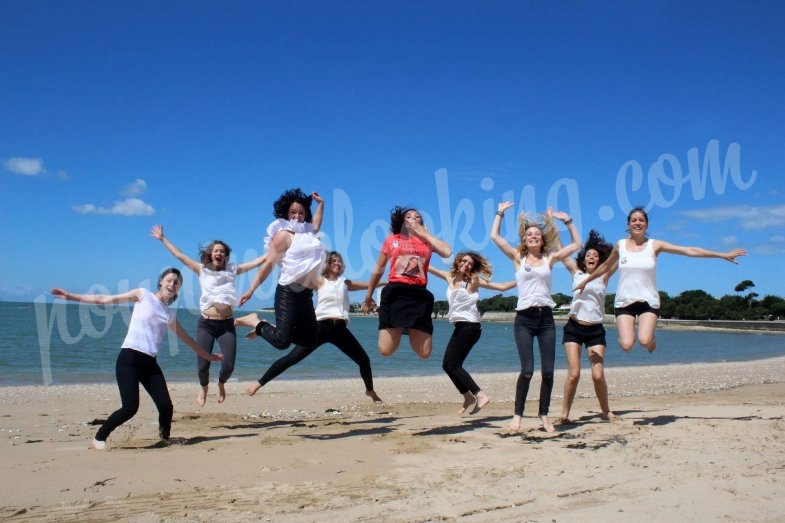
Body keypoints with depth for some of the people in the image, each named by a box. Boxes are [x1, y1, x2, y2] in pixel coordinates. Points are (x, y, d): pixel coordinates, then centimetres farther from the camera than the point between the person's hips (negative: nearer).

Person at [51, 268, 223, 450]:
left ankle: (165, 437, 21)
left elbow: (187, 339, 25)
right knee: (130, 407, -15)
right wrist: (70, 296, -1)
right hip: (129, 359, -4)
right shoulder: (143, 295, 4)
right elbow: (105, 299, 3)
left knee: (166, 406, -7)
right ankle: (99, 438, 8)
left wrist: (210, 356, 28)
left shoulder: (171, 313, 16)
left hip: (150, 363, 4)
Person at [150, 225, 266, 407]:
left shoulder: (232, 270, 6)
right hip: (206, 324, 0)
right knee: (202, 366, -4)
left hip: (227, 324, 0)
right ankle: (204, 388, 32)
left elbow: (257, 261, 5)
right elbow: (179, 255, 6)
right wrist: (162, 239, 7)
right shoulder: (202, 270, 5)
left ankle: (221, 384, 31)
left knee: (228, 366, -6)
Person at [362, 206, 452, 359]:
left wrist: (424, 233, 4)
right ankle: (398, 330, 22)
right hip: (395, 292, -1)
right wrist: (368, 296, 23)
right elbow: (378, 269, 19)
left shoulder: (427, 241, 15)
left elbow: (447, 252, -6)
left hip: (419, 295, 1)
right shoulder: (391, 240, 13)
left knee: (424, 353, -6)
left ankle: (411, 331, 28)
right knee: (385, 350, -13)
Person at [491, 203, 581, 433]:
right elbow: (495, 237, 3)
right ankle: (518, 414, 6)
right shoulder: (518, 258, 8)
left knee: (548, 371, -1)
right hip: (524, 318, -2)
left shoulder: (549, 259, 12)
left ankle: (544, 414, 14)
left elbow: (576, 244, 17)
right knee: (527, 370, -9)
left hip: (546, 318, 2)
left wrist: (567, 220, 15)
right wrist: (500, 213, 8)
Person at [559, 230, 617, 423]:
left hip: (595, 330, 0)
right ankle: (565, 413, 1)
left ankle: (606, 411, 14)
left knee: (598, 375, -8)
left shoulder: (603, 277, 9)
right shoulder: (576, 272, 9)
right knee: (574, 373, -11)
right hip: (574, 327, 0)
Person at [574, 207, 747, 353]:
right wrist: (585, 282, 28)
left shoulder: (655, 245, -1)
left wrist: (723, 255, -8)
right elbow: (605, 267, 20)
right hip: (624, 301, 1)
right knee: (627, 345, -16)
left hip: (648, 301, -1)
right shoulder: (620, 245, 3)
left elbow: (690, 251, -5)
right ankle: (624, 335, 21)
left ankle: (650, 337, 14)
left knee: (644, 340, -24)